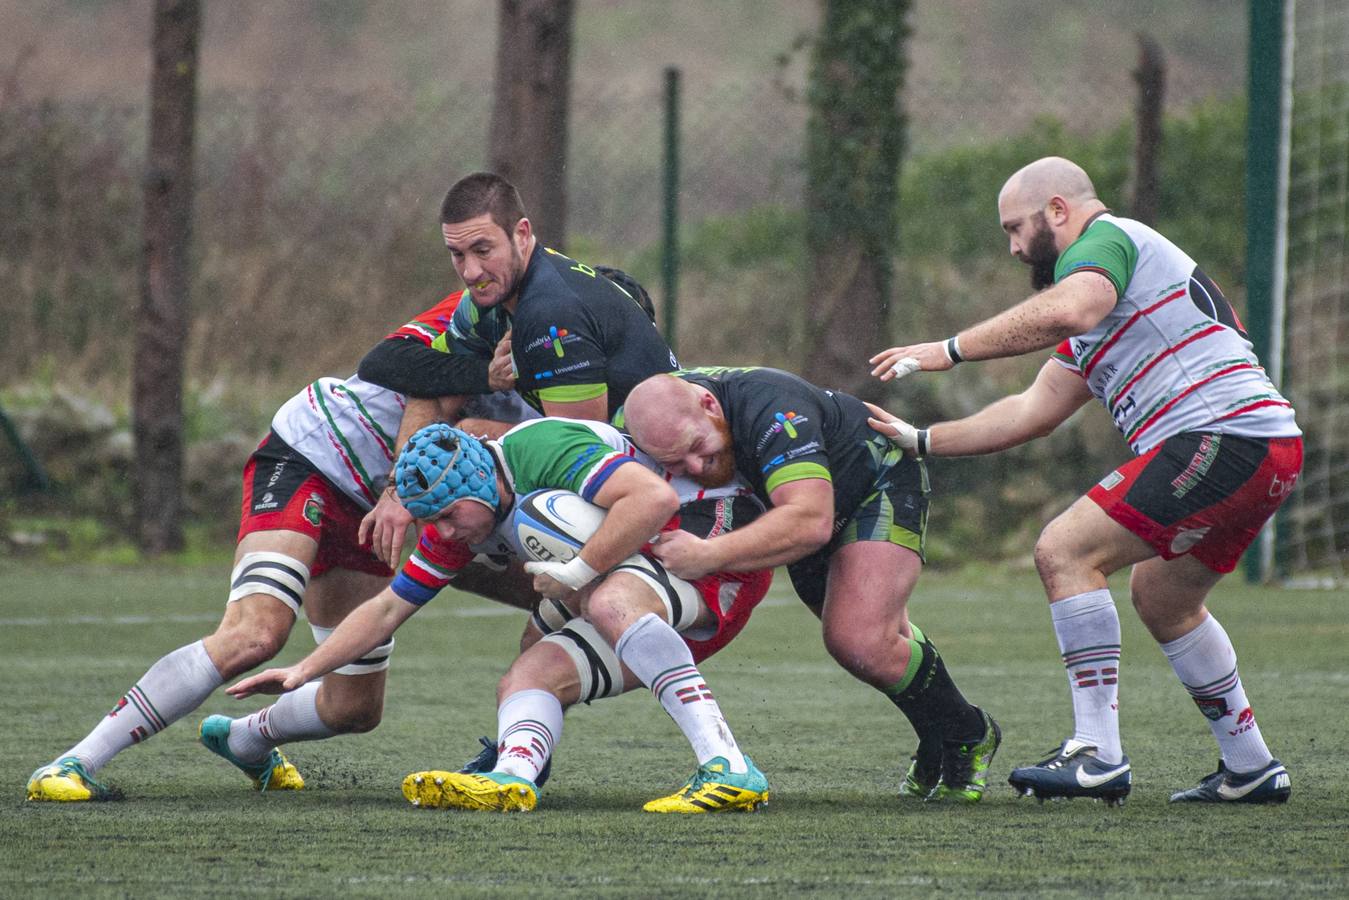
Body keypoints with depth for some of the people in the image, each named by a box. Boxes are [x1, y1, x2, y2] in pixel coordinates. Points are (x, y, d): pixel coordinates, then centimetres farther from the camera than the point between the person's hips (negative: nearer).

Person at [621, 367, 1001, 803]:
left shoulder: (770, 410, -42)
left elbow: (811, 522, -52)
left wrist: (710, 555, -55)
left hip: (879, 484, -7)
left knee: (859, 645, -21)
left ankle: (968, 737, 1)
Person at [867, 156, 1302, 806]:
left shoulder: (1108, 237, -3)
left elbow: (1065, 311, -25)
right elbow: (1033, 412, 29)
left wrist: (950, 350, -22)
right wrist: (921, 442, 31)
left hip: (1224, 434, -11)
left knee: (1065, 552, -12)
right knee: (1159, 597, 27)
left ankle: (1098, 756, -16)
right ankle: (1251, 769, 30)